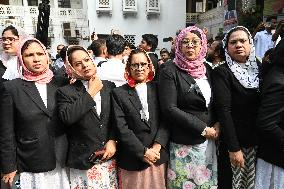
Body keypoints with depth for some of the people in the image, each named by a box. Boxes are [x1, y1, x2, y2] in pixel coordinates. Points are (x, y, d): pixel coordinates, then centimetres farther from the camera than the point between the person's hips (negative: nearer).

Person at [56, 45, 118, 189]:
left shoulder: (109, 86, 5)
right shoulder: (65, 92, -4)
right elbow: (66, 117, -22)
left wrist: (112, 140, -7)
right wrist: (90, 93, -14)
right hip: (83, 161, -3)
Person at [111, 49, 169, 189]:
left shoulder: (157, 88, 5)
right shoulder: (119, 93, -1)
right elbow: (121, 128, -7)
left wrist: (157, 146, -12)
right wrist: (143, 151, -12)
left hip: (158, 157, 2)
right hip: (132, 159, -2)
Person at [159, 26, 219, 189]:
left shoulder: (207, 69, 7)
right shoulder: (170, 72, -10)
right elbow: (169, 109, -17)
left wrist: (217, 124, -5)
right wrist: (202, 128, -15)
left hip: (209, 141, 5)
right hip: (184, 144, -5)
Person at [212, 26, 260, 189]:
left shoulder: (260, 68, 7)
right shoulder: (222, 73, -10)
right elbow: (224, 110, -16)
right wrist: (234, 148, -19)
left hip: (260, 140, 5)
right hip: (236, 141, -5)